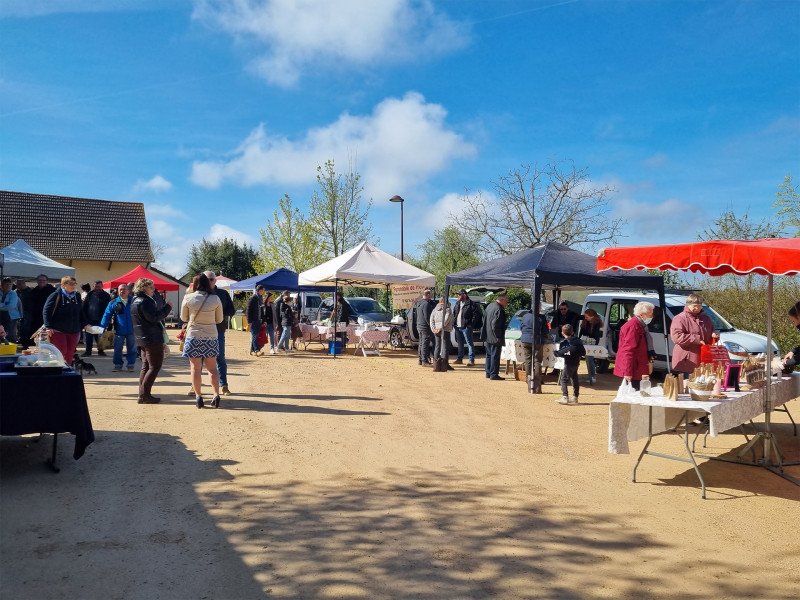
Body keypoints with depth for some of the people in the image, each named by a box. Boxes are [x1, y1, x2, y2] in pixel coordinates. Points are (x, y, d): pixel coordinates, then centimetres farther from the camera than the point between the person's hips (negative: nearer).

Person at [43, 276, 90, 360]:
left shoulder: (77, 296, 10)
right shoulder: (56, 295, -8)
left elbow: (80, 312, 21)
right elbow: (46, 311, -9)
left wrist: (84, 325, 14)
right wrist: (48, 327, -15)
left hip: (74, 331, 6)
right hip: (58, 331, -5)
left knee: (70, 353, 7)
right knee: (62, 351, -9)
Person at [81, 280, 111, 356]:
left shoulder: (106, 296, -1)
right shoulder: (90, 294, 9)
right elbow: (84, 307, 11)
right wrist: (85, 318, 1)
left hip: (100, 321, -3)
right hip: (89, 320, 3)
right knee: (89, 336, 5)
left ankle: (100, 350, 15)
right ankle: (88, 351, 13)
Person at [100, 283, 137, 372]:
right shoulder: (113, 303, 1)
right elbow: (107, 315, 0)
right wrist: (102, 328, -9)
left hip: (131, 330, 0)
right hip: (119, 331, 1)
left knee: (132, 349, 7)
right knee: (117, 349, 6)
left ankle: (130, 365, 17)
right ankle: (118, 365, 18)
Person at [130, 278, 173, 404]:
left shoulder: (136, 300, 16)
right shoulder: (144, 301, -16)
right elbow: (154, 317, -23)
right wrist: (168, 307, -15)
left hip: (142, 338, 11)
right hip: (152, 339, -11)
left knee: (146, 366, 15)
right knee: (155, 366, -5)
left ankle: (143, 394, 16)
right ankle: (144, 394, -7)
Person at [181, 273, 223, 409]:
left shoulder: (188, 298, -7)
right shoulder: (215, 299, -4)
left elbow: (184, 318, 6)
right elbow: (219, 319, 6)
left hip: (194, 337, -2)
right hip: (211, 337, 2)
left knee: (196, 368, 6)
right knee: (212, 368, 12)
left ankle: (198, 397, 7)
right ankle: (216, 395, 5)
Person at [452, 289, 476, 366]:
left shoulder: (471, 304, -10)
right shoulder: (457, 303, 14)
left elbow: (475, 314, -13)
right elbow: (454, 313, 24)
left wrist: (470, 324, -14)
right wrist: (454, 322, 12)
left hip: (466, 327, -8)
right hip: (458, 327, 8)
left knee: (470, 344, -4)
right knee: (460, 344, 16)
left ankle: (471, 360, -2)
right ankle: (459, 359, 25)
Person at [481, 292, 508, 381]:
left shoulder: (489, 306, 10)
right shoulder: (499, 310, -20)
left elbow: (484, 319, 17)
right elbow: (495, 325, -24)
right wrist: (499, 336, -14)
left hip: (487, 337, 9)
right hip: (495, 338, -9)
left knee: (489, 355, 17)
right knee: (495, 356, -3)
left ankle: (488, 373, 24)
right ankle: (494, 374, 0)